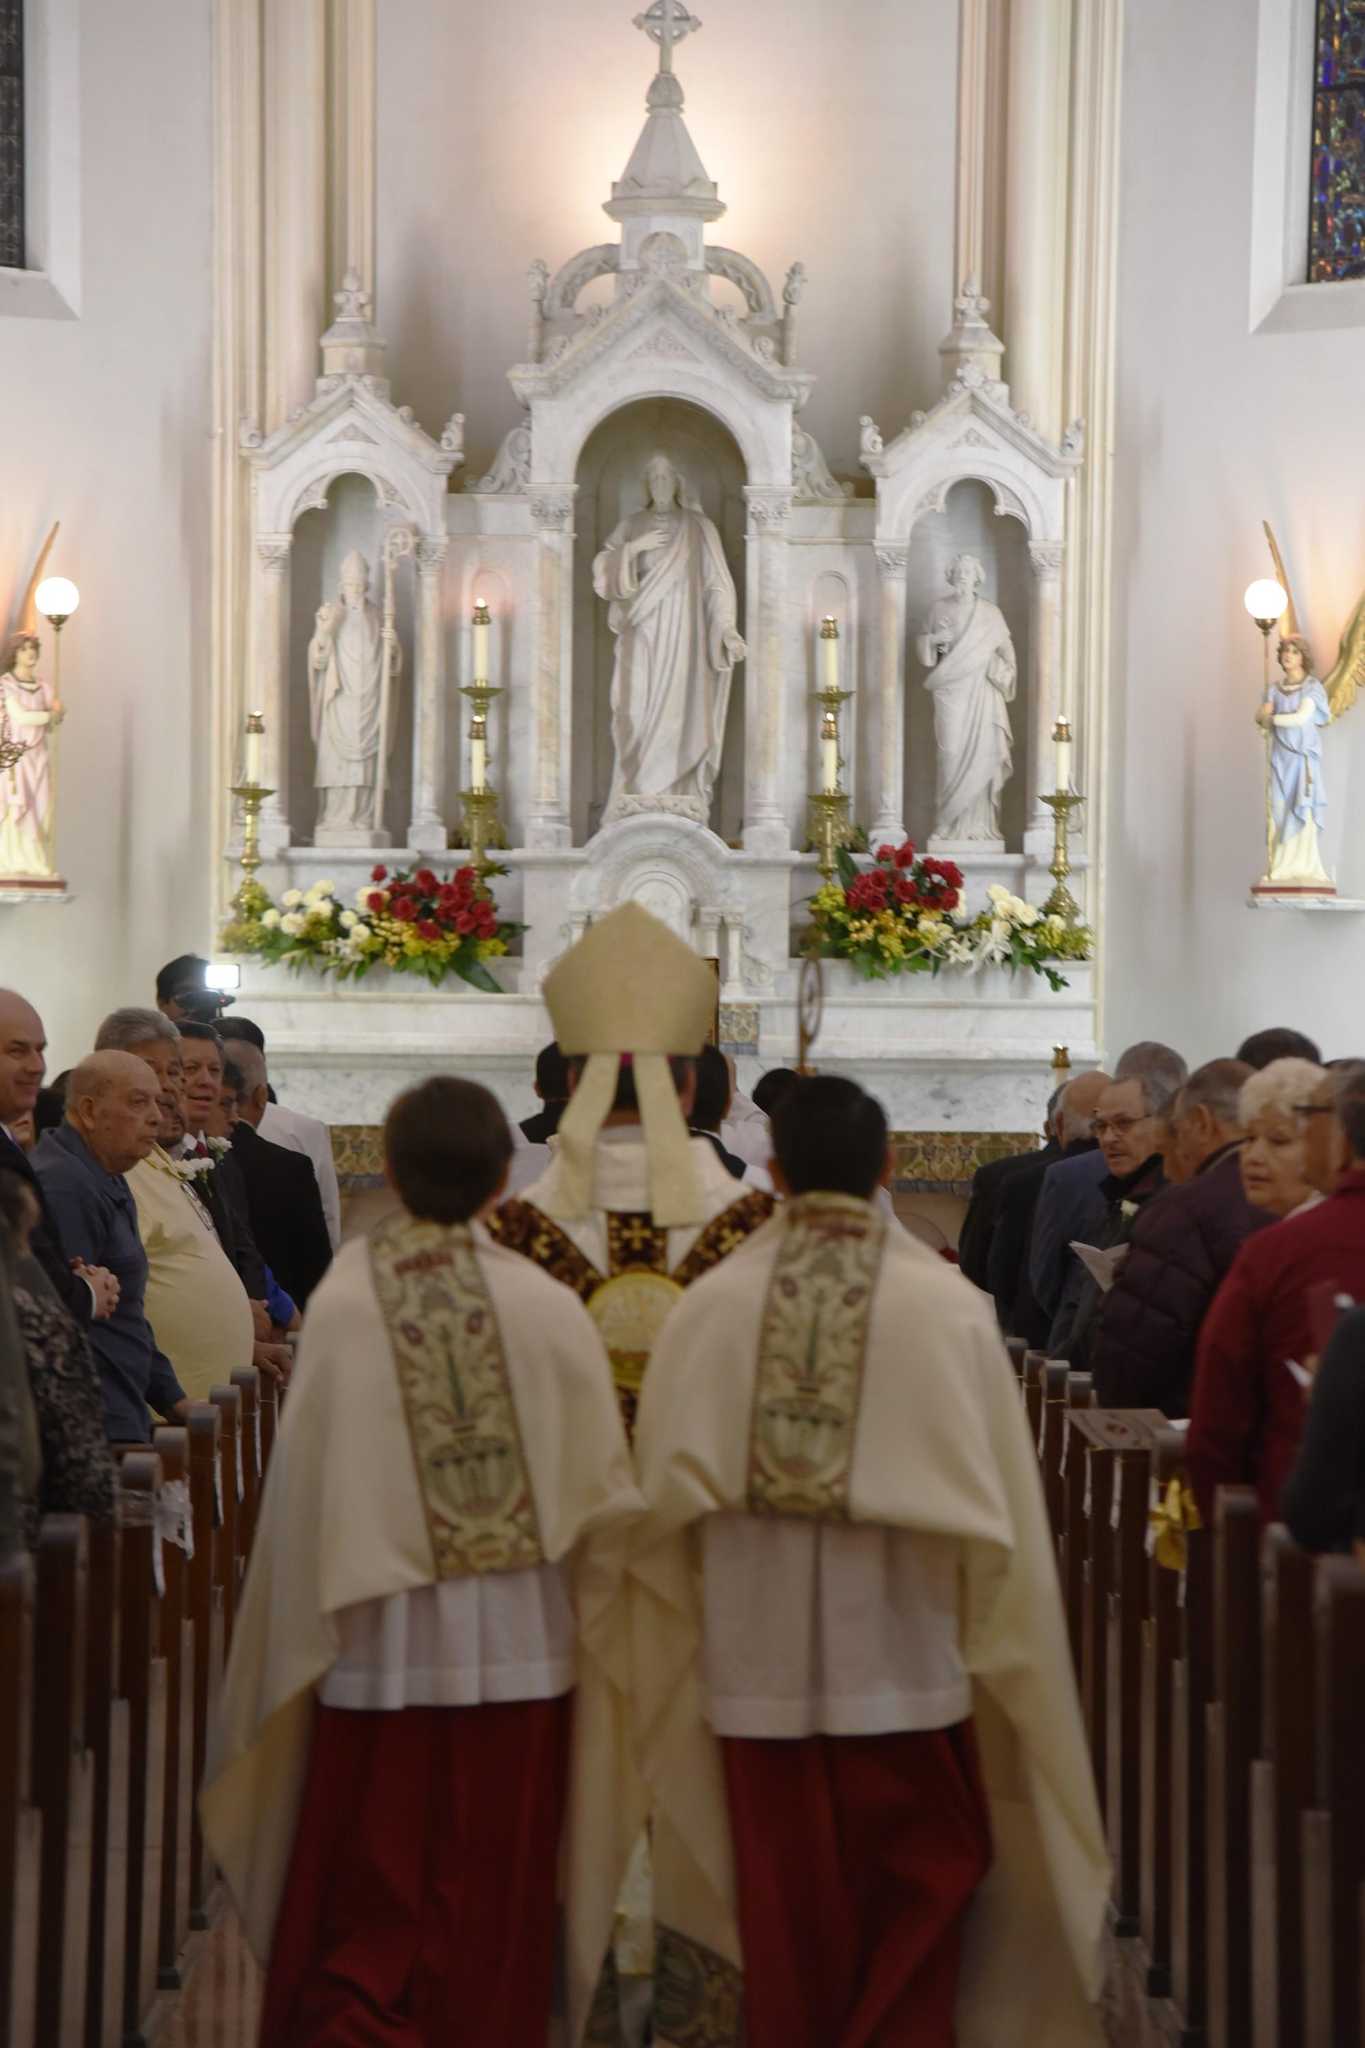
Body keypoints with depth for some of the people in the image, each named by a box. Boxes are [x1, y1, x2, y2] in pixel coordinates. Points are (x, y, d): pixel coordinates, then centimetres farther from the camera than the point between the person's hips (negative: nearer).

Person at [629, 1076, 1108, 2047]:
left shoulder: (708, 1306, -6)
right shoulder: (949, 1308, -10)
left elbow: (665, 1493, -1)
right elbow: (996, 1502, -6)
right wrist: (991, 1638, 6)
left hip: (758, 1660, 1)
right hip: (903, 1651, -1)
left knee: (784, 1903, 13)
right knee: (915, 1895, 13)